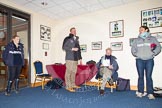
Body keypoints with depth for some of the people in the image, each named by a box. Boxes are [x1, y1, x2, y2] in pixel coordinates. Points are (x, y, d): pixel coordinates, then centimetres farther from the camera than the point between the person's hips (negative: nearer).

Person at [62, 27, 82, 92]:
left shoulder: (76, 39, 17)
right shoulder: (67, 39, -1)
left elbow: (78, 49, 19)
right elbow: (64, 47, -7)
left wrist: (80, 58, 15)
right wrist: (72, 49, -15)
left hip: (75, 59, 6)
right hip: (69, 58, -6)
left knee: (74, 72, 11)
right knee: (68, 72, -3)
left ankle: (73, 85, 22)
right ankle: (68, 86, 4)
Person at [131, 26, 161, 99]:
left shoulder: (152, 39, 11)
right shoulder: (136, 40, 13)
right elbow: (133, 49, 11)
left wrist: (153, 53, -7)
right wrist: (136, 54, -3)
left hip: (149, 60, -1)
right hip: (139, 60, 1)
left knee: (149, 76, -2)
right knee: (140, 76, 3)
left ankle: (150, 93, 6)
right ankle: (140, 92, 11)